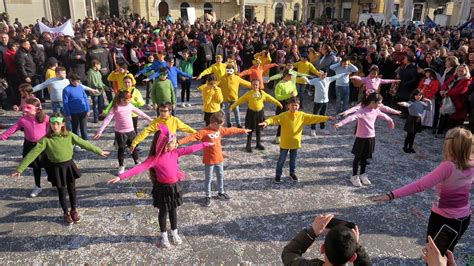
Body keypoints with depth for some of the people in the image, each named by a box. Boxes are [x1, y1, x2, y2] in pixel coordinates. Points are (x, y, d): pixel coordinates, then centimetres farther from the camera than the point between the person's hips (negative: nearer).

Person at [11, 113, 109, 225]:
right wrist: (20, 169, -18)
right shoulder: (46, 139, -15)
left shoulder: (69, 135, -10)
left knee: (72, 189, 14)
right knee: (61, 191, 12)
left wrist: (99, 151, -3)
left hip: (69, 165, 1)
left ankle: (74, 210, 37)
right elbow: (33, 154, -16)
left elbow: (84, 143, -5)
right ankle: (66, 213, 33)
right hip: (56, 168, -1)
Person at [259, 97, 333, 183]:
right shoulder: (284, 115, -14)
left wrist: (326, 118, -7)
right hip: (285, 143, -3)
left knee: (293, 159, 20)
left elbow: (313, 118, -3)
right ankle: (278, 175, 22)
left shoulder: (302, 115, -4)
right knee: (281, 160, 8)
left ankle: (292, 173, 40)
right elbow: (274, 118, -26)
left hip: (295, 142, 3)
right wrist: (266, 122, -46)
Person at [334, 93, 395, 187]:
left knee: (365, 157, 18)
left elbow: (383, 115, 23)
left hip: (371, 137, 6)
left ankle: (362, 175, 33)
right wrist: (340, 123, -54)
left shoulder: (376, 111, 2)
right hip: (361, 138, -6)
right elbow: (352, 117, -38)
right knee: (358, 157, 8)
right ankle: (354, 176, 20)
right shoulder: (362, 111, -22)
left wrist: (390, 121, 43)